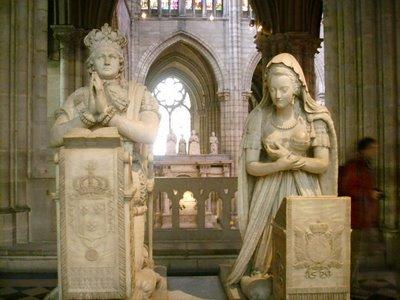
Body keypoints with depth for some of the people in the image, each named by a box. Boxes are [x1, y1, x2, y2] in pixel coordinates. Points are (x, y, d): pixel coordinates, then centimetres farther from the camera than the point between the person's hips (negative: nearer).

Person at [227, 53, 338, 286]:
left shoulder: (314, 118, -3)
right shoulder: (259, 117, -3)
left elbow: (323, 163, -5)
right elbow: (250, 166, -6)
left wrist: (291, 158, -19)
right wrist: (280, 165, -21)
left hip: (303, 189, 0)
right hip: (269, 189, 0)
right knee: (266, 239, -3)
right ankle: (260, 277, 18)